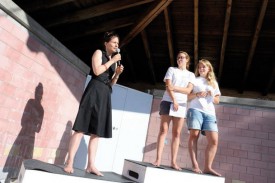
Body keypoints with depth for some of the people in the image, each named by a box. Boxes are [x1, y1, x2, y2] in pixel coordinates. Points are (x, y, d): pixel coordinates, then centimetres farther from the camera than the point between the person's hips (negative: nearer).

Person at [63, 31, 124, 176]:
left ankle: (90, 165, 5)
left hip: (105, 95, 7)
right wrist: (112, 61, -4)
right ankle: (69, 163, -6)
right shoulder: (98, 52, 6)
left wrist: (117, 74, 3)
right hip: (94, 91, -7)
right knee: (82, 128, -10)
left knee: (97, 131, 2)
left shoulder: (114, 61, 23)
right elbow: (97, 71, -11)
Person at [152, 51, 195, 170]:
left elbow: (188, 90, 1)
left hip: (181, 104, 2)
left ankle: (173, 162, 2)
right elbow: (168, 86, -3)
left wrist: (174, 88, -10)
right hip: (167, 101, -2)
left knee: (176, 133, -1)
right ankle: (158, 159, -6)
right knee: (163, 130, -6)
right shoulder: (171, 69, 11)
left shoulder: (191, 75, 17)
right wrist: (174, 101, -14)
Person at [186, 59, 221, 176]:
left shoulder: (214, 83, 25)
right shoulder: (194, 80, 15)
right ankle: (195, 165, -9)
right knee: (194, 135, -15)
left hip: (210, 113, 3)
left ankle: (207, 167, -5)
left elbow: (217, 101, 23)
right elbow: (187, 96, 7)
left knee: (213, 140, -9)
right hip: (195, 109, -3)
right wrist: (197, 95, -11)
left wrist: (212, 96, 1)